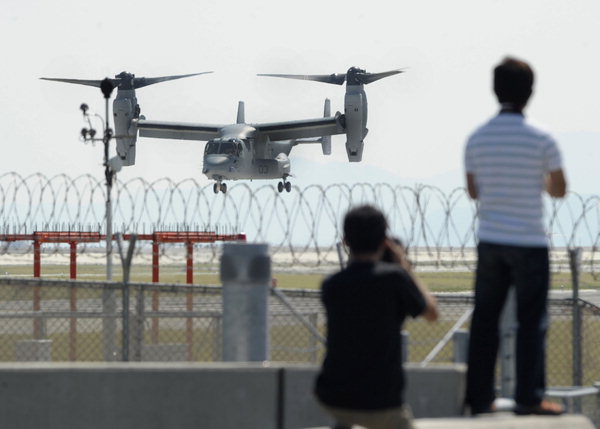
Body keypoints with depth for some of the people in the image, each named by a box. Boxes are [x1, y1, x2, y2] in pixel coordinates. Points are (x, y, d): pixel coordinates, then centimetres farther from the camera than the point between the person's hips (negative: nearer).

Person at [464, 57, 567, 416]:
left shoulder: (477, 139, 1)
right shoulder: (541, 140, -11)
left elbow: (473, 191, 10)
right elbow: (559, 190, -2)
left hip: (490, 241, 4)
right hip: (529, 242, -4)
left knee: (485, 319, 9)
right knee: (532, 322, 3)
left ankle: (479, 397, 10)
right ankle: (529, 397, 3)